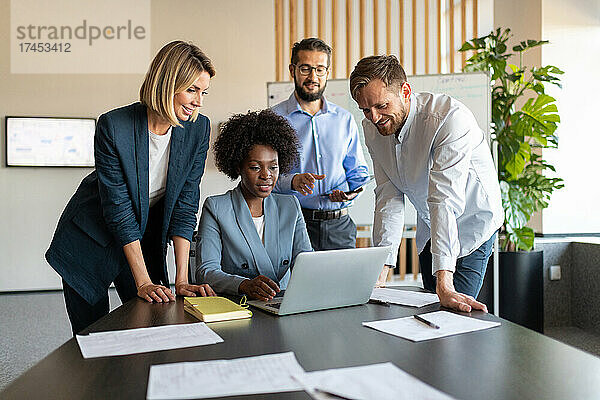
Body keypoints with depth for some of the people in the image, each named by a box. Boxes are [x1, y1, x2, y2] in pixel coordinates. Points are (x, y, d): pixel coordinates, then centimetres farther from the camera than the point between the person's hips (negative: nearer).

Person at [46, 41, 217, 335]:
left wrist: (182, 280, -17)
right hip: (91, 244, -3)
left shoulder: (198, 129, -13)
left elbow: (185, 203, -13)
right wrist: (143, 282, -24)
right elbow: (118, 207, -23)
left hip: (146, 242, 3)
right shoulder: (113, 126, -25)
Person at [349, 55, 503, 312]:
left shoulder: (451, 117, -31)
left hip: (470, 226, -5)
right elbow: (389, 198, -12)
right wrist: (381, 269, -21)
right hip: (430, 231, 6)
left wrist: (445, 283, -44)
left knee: (453, 310, -13)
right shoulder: (372, 129, -11)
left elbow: (445, 200, -40)